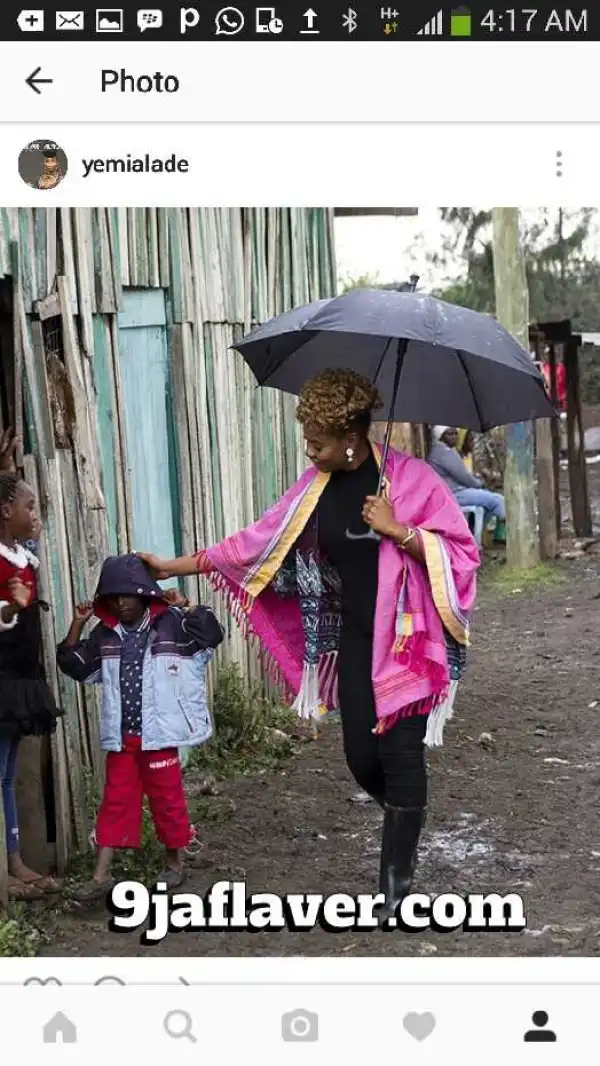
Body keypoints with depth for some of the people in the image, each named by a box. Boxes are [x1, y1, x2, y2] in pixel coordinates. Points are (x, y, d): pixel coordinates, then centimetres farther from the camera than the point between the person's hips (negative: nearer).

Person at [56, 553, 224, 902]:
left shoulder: (171, 624, -5)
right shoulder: (105, 634, 8)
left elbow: (212, 636, -16)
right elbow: (76, 667, 12)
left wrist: (187, 607, -24)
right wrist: (77, 626, 2)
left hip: (159, 733, -4)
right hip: (120, 735, 4)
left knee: (167, 797, 7)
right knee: (116, 800, 7)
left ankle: (176, 861, 24)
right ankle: (102, 875, 8)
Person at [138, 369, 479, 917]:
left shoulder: (410, 477, -12)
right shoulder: (316, 487, 3)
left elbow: (463, 553, -12)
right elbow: (258, 543, 5)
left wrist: (396, 530, -23)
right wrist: (176, 566, 4)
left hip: (409, 640, -5)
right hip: (355, 639, 5)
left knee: (400, 753, -7)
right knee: (363, 759, 4)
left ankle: (396, 885, 3)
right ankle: (409, 827, 35)